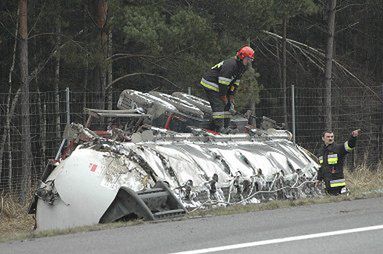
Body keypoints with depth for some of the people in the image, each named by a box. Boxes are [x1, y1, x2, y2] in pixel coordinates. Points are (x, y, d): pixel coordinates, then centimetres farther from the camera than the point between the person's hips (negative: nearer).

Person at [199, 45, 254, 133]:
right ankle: (219, 128, -23)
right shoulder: (230, 64, -27)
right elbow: (223, 83, -27)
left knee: (229, 106, 4)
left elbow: (235, 84, 8)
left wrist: (231, 99, 2)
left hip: (219, 87, 10)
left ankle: (225, 128, 5)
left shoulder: (241, 67, 5)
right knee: (218, 105, -20)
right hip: (210, 84, -10)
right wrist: (224, 98, -21)